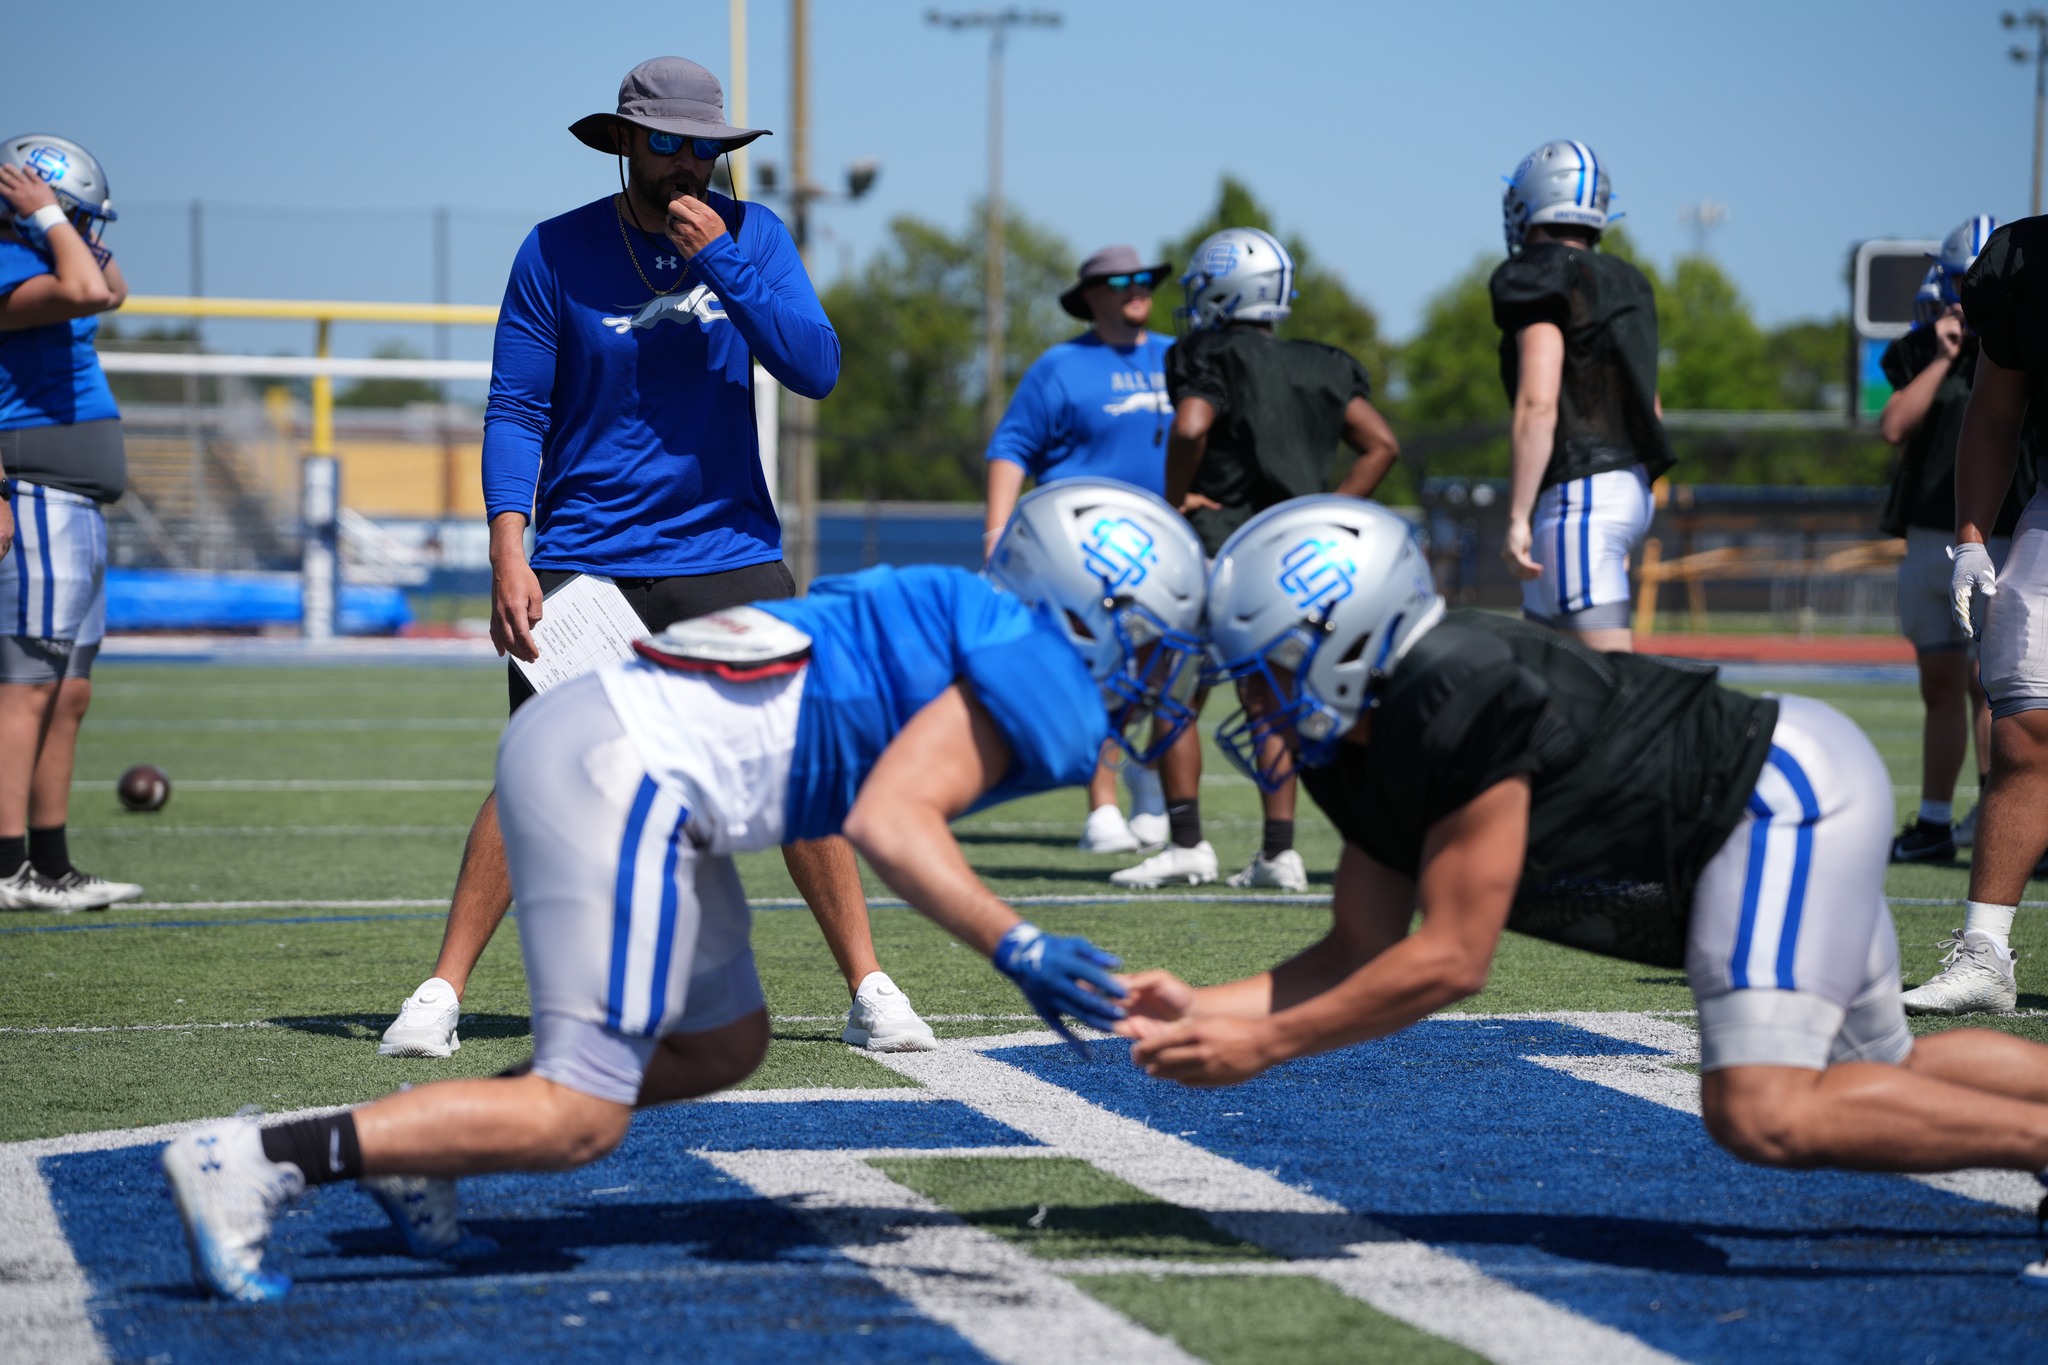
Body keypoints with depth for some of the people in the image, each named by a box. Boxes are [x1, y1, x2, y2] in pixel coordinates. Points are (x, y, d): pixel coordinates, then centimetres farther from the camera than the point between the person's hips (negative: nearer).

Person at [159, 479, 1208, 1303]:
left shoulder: (974, 634, 24)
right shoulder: (1036, 672, -6)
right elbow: (889, 823, -17)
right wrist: (1016, 949, -16)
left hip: (585, 739, 10)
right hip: (626, 773, -10)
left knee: (722, 1046, 21)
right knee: (578, 1119, -8)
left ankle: (413, 1147, 17)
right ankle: (260, 1161, -16)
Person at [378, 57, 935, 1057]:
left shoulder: (753, 236, 4)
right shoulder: (557, 253, -2)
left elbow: (817, 369, -7)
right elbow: (515, 410, -2)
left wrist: (722, 261, -15)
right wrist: (508, 553, -13)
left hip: (728, 557, 2)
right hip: (586, 563, -2)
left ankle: (868, 990, 6)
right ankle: (441, 994, 3)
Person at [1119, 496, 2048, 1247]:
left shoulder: (1459, 700, -27)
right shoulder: (1363, 752, 2)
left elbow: (1449, 962, -24)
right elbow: (1362, 958, 7)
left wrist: (1263, 1043, -19)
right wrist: (1204, 1008, -6)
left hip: (1788, 799, -10)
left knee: (1762, 1115, -21)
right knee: (1883, 1074, 23)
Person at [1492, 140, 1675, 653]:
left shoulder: (1542, 282, -10)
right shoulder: (1626, 285, 16)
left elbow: (1538, 406, -19)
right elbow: (1649, 410, 21)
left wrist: (1517, 518, -18)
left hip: (1578, 494, -9)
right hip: (1631, 486, 9)